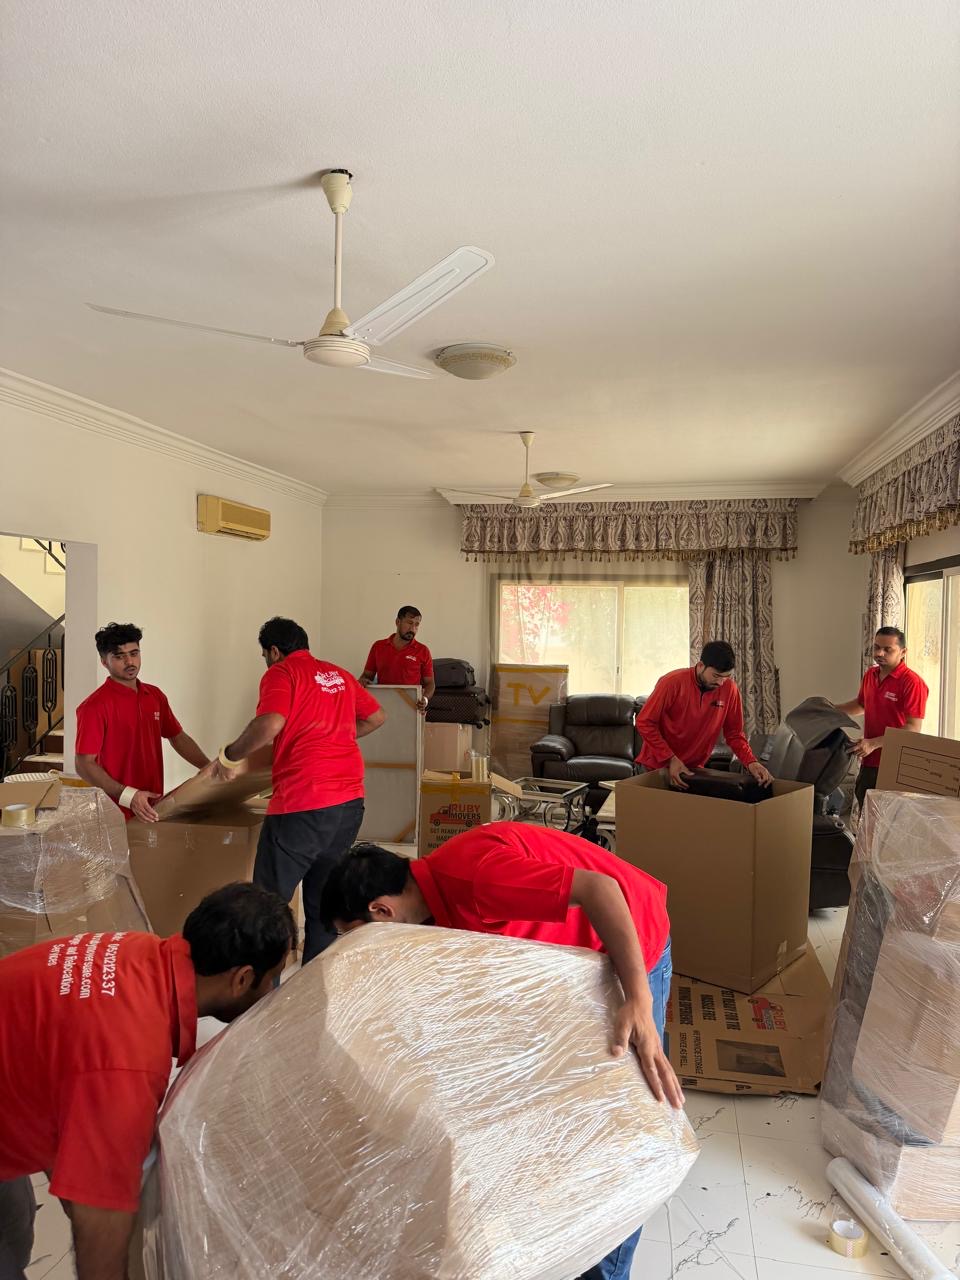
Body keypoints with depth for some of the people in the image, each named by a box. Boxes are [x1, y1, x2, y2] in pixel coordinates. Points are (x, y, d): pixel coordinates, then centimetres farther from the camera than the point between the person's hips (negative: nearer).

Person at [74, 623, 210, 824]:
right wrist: (127, 795, -24)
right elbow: (85, 765, -14)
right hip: (116, 813, -5)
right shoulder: (95, 706, -12)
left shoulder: (155, 696, 7)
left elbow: (178, 737, 17)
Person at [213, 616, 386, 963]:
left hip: (302, 804, -7)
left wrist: (228, 756, -6)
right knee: (324, 902, 17)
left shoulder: (281, 672, -2)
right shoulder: (339, 674, 18)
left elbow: (270, 724, -19)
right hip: (350, 802, 7)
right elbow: (376, 717, 26)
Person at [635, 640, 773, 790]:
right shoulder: (672, 682, -21)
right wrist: (670, 759, -24)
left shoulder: (729, 689, -10)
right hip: (658, 765, -3)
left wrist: (751, 762, -18)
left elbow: (734, 733, -1)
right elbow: (644, 723, -18)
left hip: (694, 768, 3)